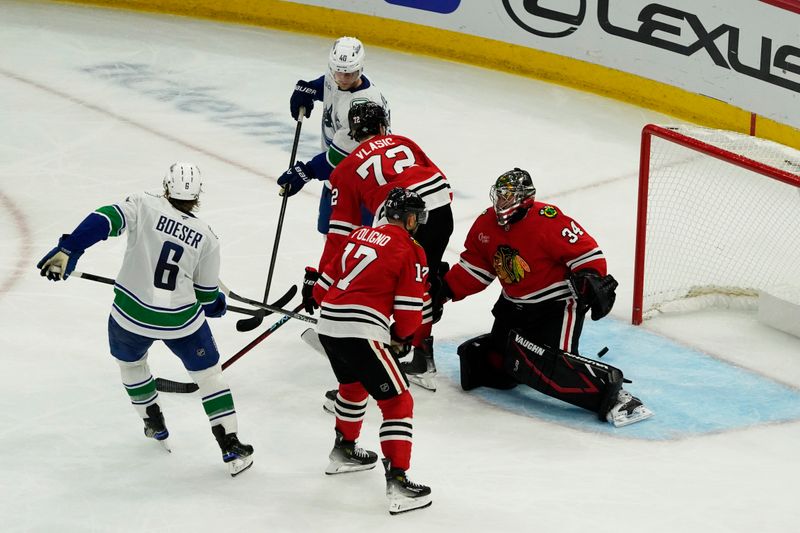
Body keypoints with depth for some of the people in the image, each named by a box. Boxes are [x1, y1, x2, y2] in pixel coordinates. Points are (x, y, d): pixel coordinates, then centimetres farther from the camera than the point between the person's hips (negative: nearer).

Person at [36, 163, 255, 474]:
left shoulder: (144, 205, -1)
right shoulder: (206, 237, 4)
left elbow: (104, 221, -18)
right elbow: (207, 297, 9)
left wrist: (67, 250, -20)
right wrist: (218, 305, 31)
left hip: (131, 314, 0)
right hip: (181, 320, 0)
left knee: (129, 360, 32)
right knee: (209, 374, 16)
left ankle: (155, 426, 42)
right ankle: (232, 449, 11)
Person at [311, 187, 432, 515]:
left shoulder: (359, 235, 17)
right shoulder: (410, 252, -3)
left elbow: (323, 287, 21)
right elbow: (409, 313, -6)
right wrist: (400, 335, 16)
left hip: (327, 326, 8)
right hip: (361, 333, -8)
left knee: (354, 384, 34)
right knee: (398, 401, 0)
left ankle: (344, 451, 49)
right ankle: (397, 482, -9)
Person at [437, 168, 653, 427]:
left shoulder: (547, 220, -23)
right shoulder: (486, 224, 1)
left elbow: (585, 251, -21)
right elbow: (474, 266, 11)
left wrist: (593, 281, -32)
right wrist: (445, 291, 4)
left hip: (558, 303, -7)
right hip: (514, 306, 7)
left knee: (555, 367, -27)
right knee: (498, 369, 5)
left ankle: (610, 391, -24)